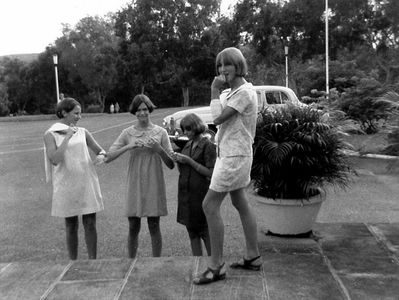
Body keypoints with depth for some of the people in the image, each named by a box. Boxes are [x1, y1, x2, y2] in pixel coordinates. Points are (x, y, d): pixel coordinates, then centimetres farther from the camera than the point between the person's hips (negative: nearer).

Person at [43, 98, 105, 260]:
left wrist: (101, 155, -12)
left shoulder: (82, 132, 5)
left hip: (87, 184, 2)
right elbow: (55, 159, -15)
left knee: (90, 224, 2)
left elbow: (101, 151, 12)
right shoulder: (50, 134, -2)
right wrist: (67, 137, -15)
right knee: (71, 226, 6)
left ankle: (93, 261, 11)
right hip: (66, 185, -2)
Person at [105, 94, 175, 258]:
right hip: (134, 184, 1)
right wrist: (128, 147, -17)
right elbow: (108, 157, -5)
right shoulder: (127, 133, 3)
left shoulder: (160, 132, 2)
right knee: (133, 228, 6)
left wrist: (159, 149, -15)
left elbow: (171, 164, 1)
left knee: (154, 227, 4)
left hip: (154, 184, -1)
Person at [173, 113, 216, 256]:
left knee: (205, 231, -1)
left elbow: (210, 173, -14)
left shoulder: (208, 145, -8)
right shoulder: (188, 145, 12)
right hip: (185, 191, 7)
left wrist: (189, 161, -17)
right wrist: (178, 160, -5)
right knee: (192, 231, 9)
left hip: (200, 192, -6)